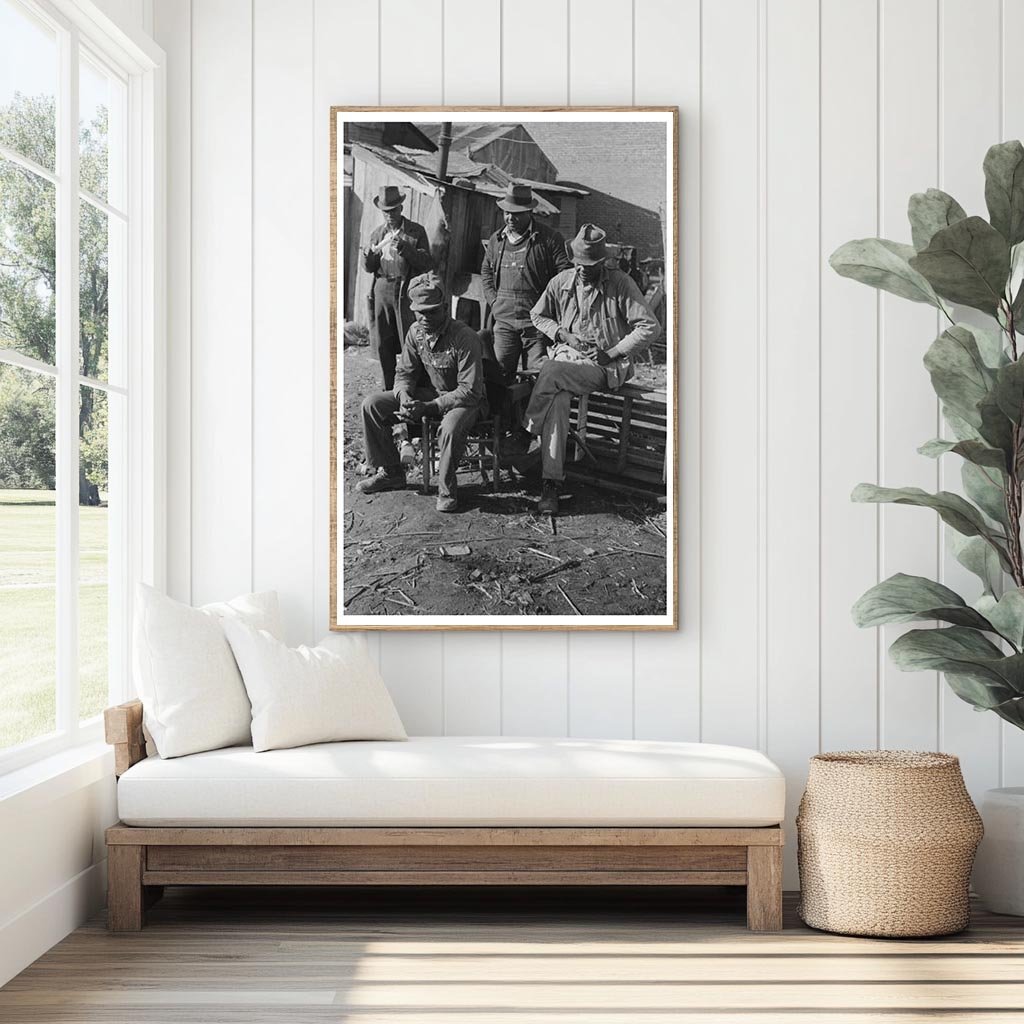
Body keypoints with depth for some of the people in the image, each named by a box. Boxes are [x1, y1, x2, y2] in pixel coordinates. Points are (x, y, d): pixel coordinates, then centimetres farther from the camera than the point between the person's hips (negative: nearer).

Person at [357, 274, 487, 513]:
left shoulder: (465, 338, -25)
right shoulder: (416, 333, -4)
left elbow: (470, 391, -27)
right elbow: (404, 373, 5)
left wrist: (429, 407, -32)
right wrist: (404, 397, -19)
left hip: (463, 400, -7)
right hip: (428, 393, 7)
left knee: (451, 427, -41)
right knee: (372, 405, -6)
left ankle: (446, 487, -16)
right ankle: (389, 472, 7)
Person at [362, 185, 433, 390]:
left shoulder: (416, 231, 1)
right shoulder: (378, 233, 13)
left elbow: (427, 263, -7)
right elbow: (368, 267, 11)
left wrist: (404, 248, -20)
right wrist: (370, 253, -12)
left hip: (406, 291, -4)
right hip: (382, 290, 4)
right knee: (383, 346, 6)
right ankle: (389, 390, 17)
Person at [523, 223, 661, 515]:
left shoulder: (621, 284, -4)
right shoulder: (561, 283, 8)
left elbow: (650, 327, -6)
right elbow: (538, 316, 22)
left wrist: (613, 353, -12)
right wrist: (564, 335, 2)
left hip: (607, 367, -3)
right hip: (567, 356, 3)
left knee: (552, 374, -32)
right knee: (557, 400, -29)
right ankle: (551, 483, -31)